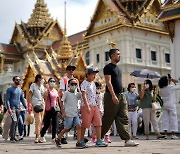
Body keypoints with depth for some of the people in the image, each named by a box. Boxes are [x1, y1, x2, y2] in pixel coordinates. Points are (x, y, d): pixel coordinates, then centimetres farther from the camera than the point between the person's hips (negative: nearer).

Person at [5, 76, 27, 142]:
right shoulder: (10, 89, -1)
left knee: (16, 123, 5)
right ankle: (12, 137, -14)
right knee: (14, 121, -18)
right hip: (12, 108, -6)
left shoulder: (20, 90, 17)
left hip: (18, 108, 6)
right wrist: (8, 108, -17)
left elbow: (22, 99, 20)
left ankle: (13, 136, 12)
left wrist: (26, 107, 8)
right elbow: (7, 99, -6)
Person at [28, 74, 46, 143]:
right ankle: (37, 136, -13)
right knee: (38, 120, -16)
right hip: (36, 104, -6)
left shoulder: (42, 86, 17)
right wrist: (30, 104, -13)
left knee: (41, 121, 4)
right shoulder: (33, 85, 0)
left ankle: (38, 137, 11)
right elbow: (30, 95, -4)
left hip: (42, 104, 6)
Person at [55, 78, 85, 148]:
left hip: (75, 114, 5)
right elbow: (61, 102, -4)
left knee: (78, 126, -10)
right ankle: (58, 139, 24)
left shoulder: (77, 94, 10)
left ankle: (78, 143, -9)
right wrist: (63, 112, -9)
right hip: (68, 114, -5)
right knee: (67, 129, 3)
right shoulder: (66, 93, -4)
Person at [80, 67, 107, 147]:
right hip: (86, 106, -8)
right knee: (85, 124, -1)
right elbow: (84, 95, -18)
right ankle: (81, 140, 11)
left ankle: (99, 140, 2)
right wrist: (87, 106, -25)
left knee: (98, 123, 0)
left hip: (94, 106, 8)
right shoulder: (84, 83, -9)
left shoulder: (93, 83, 16)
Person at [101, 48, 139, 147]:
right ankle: (99, 138, 12)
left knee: (123, 119, 1)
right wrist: (113, 95, -23)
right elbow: (108, 82, -16)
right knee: (107, 119, -1)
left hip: (121, 95, 8)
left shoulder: (118, 68, 19)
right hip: (111, 96, -8)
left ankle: (127, 140, -1)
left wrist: (121, 95, 18)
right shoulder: (108, 67, -7)